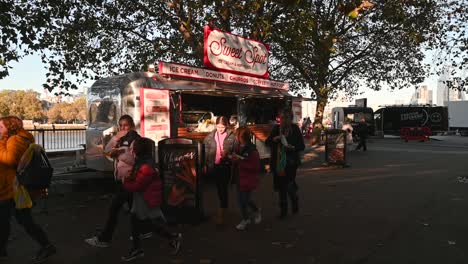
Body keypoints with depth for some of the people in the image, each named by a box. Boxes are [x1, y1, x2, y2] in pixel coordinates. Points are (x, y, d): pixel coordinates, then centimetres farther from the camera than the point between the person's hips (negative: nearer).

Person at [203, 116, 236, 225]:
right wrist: (205, 164, 2)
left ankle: (221, 214, 7)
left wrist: (227, 154, -22)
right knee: (219, 188, 18)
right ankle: (223, 207, 39)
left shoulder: (231, 137, -8)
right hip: (214, 166, 4)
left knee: (224, 188, -2)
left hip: (226, 166, -4)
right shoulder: (210, 136, 1)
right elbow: (206, 151, 4)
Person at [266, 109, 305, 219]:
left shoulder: (295, 129, -3)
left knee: (289, 185, -8)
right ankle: (283, 210, 25)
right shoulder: (276, 129, 4)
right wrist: (274, 139, -13)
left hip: (290, 163, -3)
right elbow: (267, 142, 7)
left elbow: (302, 146, -1)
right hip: (277, 162, 3)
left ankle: (295, 198, 27)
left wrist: (293, 147, -20)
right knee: (281, 186, 10)